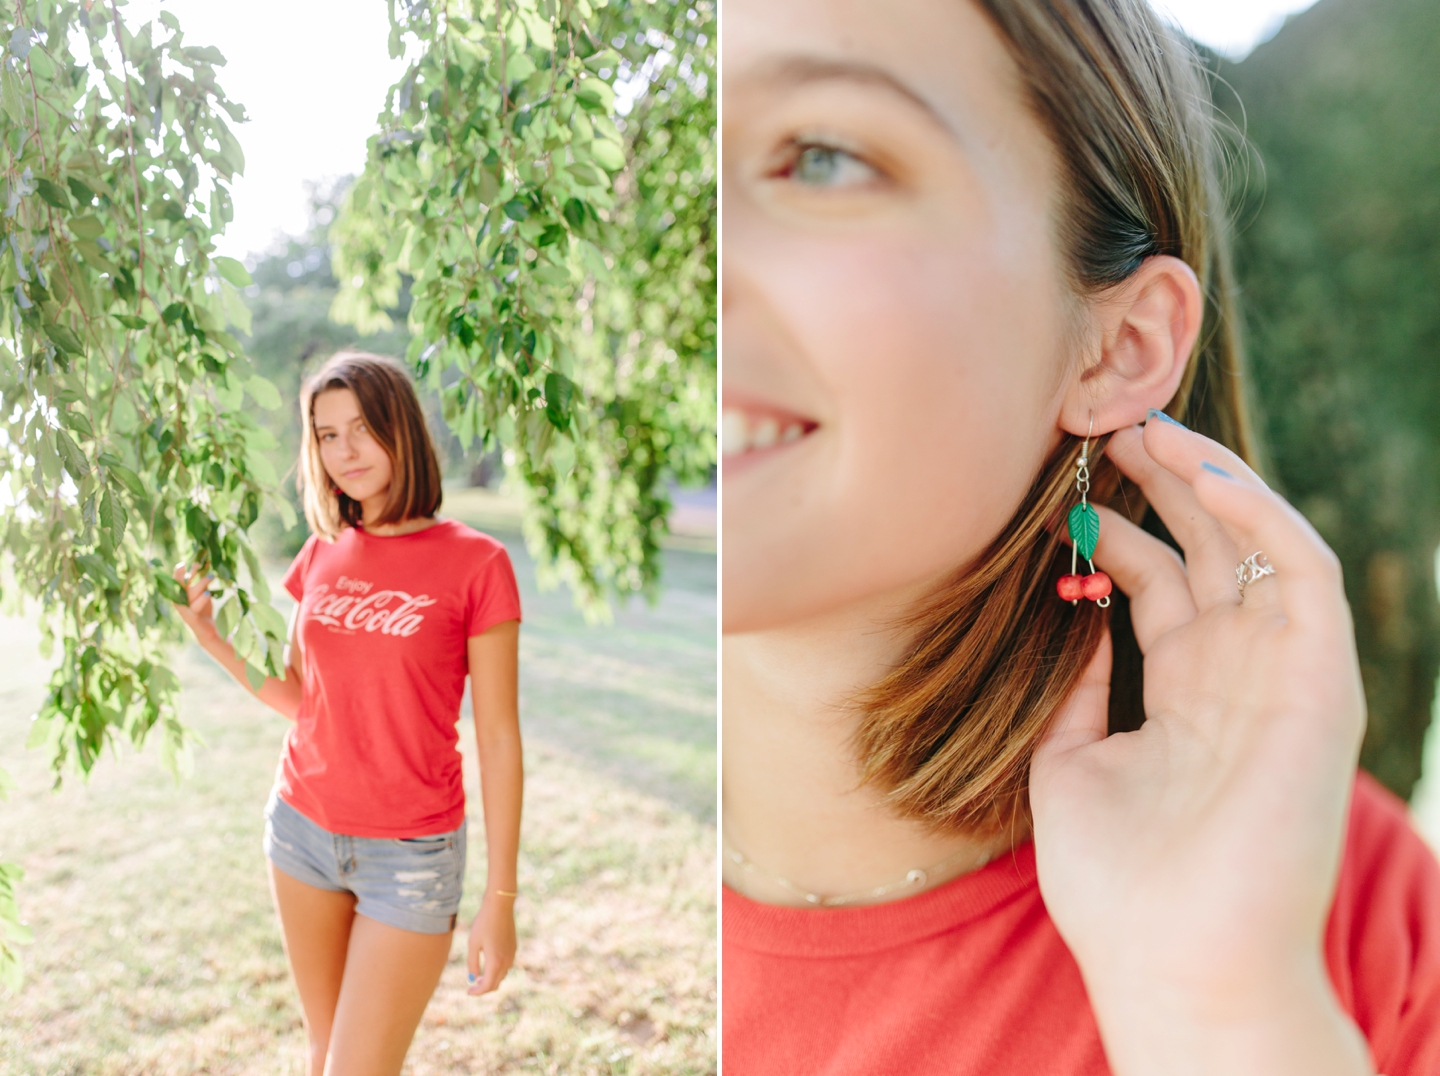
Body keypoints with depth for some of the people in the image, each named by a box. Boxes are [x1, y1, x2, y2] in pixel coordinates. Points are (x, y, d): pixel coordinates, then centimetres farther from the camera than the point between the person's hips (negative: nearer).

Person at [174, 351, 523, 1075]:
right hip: (303, 827, 5)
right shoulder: (322, 554, 3)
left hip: (411, 851, -5)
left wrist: (500, 900, -10)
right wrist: (212, 637, -5)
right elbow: (299, 697, 11)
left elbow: (498, 738, -10)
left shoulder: (475, 562, -12)